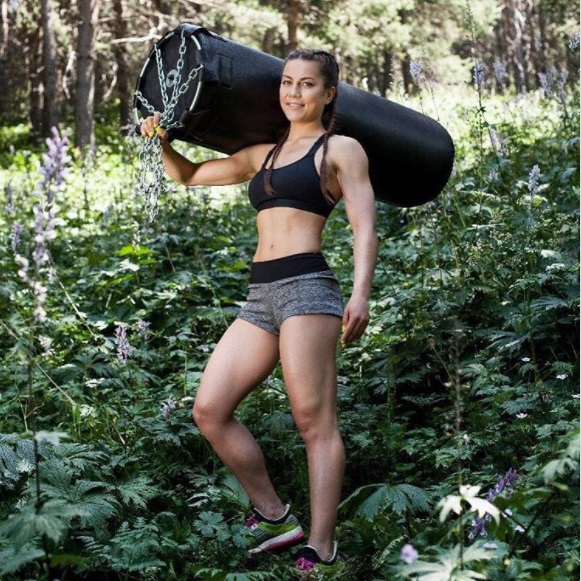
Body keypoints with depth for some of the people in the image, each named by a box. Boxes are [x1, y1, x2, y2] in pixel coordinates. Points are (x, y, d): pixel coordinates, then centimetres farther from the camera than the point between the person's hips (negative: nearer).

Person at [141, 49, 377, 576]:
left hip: (306, 285, -7)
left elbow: (365, 227, -3)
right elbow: (190, 176, 33)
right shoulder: (262, 155, 25)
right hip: (260, 295, 7)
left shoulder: (341, 149, 7)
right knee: (210, 411, 0)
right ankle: (275, 518, 10)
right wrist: (163, 141, 14)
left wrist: (360, 292, -17)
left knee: (315, 422, -10)